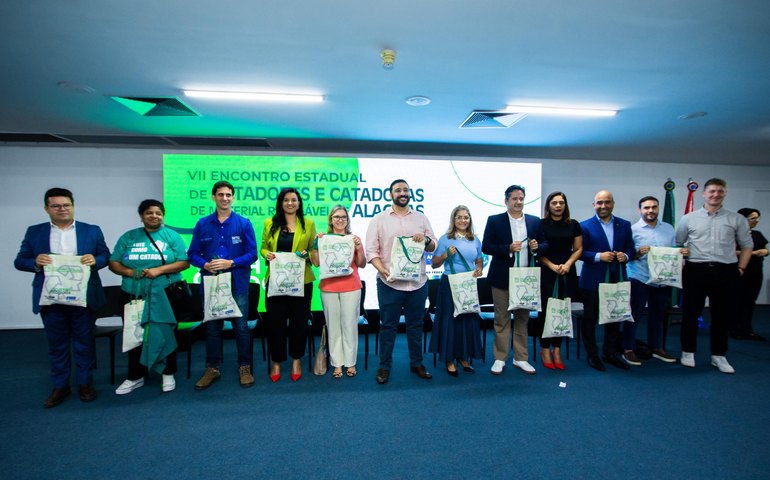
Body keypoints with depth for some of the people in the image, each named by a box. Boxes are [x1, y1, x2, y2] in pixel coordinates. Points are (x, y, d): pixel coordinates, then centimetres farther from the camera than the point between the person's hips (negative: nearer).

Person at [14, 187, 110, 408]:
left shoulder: (92, 231, 3)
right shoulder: (34, 232, 6)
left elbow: (106, 255, 5)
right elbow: (20, 261, 7)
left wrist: (95, 260, -17)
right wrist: (35, 262, -15)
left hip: (83, 298, -1)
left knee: (84, 343, 9)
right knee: (57, 345, 13)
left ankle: (85, 383, 23)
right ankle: (60, 386, 27)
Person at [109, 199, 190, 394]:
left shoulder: (172, 236, 1)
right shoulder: (128, 237, 9)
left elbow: (185, 262, -6)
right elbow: (113, 263, 7)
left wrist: (159, 270, -17)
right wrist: (129, 272, -13)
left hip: (164, 295, -2)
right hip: (133, 295, 3)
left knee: (165, 334, 8)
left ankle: (168, 374, 22)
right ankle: (135, 377, 28)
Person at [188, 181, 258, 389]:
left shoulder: (244, 224, 0)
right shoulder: (202, 224, 6)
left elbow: (252, 254, -3)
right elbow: (193, 254, 6)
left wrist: (231, 263, -17)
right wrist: (205, 265, -13)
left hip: (238, 283, -2)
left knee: (241, 326, 3)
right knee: (212, 327, 11)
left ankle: (244, 368, 18)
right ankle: (212, 368, 26)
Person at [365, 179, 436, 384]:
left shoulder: (421, 218, 8)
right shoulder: (379, 219, 0)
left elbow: (433, 246, 10)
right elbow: (371, 250, -4)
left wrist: (426, 240, -13)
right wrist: (382, 270, -19)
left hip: (418, 282, 3)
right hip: (389, 283, -2)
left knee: (415, 325, 14)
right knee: (388, 326, 7)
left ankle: (417, 363, 29)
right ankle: (384, 366, 21)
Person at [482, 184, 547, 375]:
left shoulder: (535, 221, 9)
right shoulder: (494, 220, 0)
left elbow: (545, 245, 12)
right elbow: (486, 247, -6)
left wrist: (537, 247, -11)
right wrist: (508, 248, -19)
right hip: (502, 278, -3)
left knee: (523, 320, 12)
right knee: (501, 320, 5)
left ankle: (520, 358, 24)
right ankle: (500, 359, 16)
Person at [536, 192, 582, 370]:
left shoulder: (573, 224, 8)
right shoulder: (541, 224, -1)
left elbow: (578, 249, 7)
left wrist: (567, 264, -9)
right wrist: (552, 266, -13)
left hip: (567, 273, 3)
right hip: (546, 272, -3)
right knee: (545, 310, 1)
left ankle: (557, 350, 18)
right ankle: (545, 350, 14)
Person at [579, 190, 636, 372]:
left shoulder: (624, 225, 9)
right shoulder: (585, 226, -3)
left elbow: (631, 248, 11)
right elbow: (580, 252, -6)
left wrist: (626, 256, -10)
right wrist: (599, 256, -19)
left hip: (617, 279, 4)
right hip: (593, 280, -3)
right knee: (590, 318, 5)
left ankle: (610, 353, 28)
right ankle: (592, 355, 19)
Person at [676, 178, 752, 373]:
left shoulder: (737, 219, 6)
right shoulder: (688, 219, 4)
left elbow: (746, 246, 12)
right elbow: (677, 244, 10)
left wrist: (740, 268, 5)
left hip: (725, 271, 1)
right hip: (695, 270, -1)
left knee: (721, 315, 9)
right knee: (690, 313, 5)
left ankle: (718, 356, 22)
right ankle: (688, 352, 18)